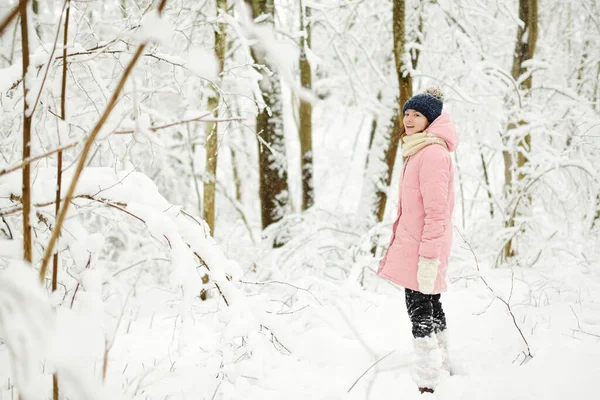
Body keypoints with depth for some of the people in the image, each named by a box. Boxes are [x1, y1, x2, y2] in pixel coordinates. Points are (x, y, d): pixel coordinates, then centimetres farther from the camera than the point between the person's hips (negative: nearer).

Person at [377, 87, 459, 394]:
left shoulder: (433, 152, -17)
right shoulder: (419, 150, 15)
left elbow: (436, 211, -22)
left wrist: (428, 256, -24)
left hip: (420, 250, -10)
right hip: (413, 246, 10)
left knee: (420, 311, -6)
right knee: (430, 306, 19)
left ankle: (426, 382, 1)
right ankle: (442, 367, 32)